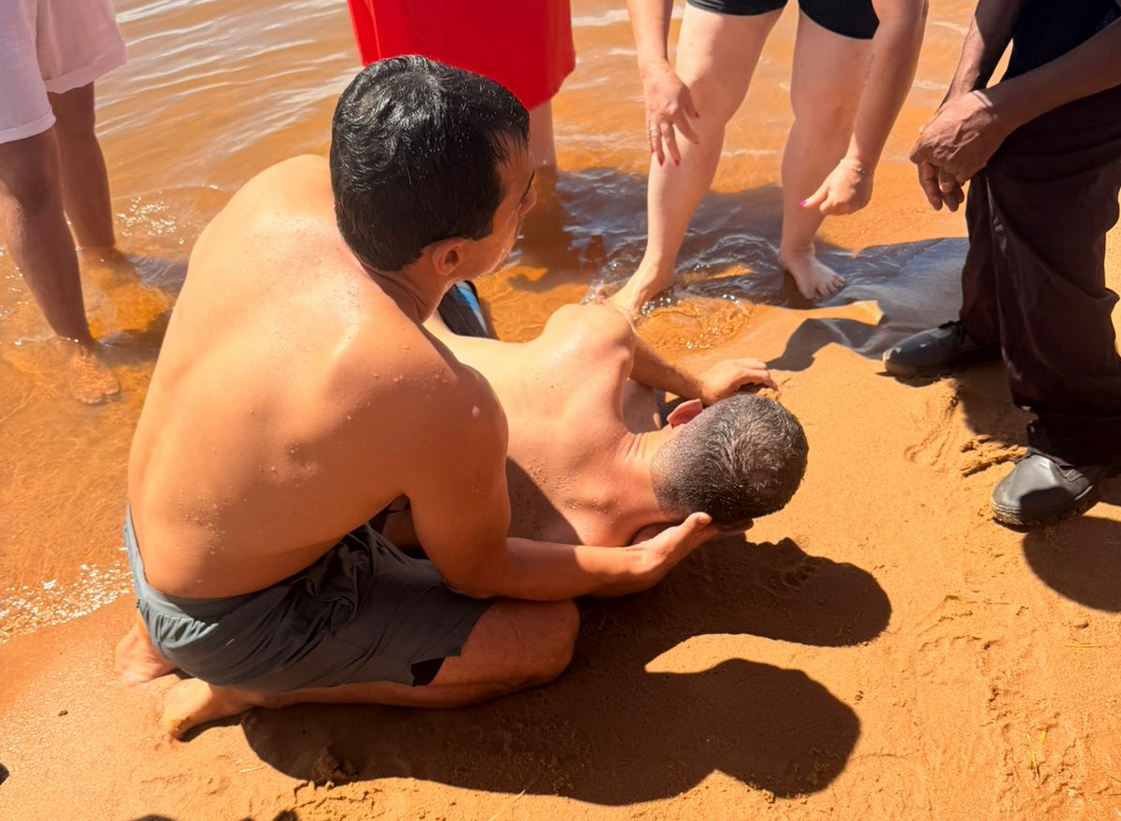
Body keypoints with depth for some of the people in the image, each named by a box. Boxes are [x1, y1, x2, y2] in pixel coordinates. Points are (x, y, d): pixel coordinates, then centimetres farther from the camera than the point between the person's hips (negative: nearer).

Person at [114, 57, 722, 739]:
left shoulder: (287, 185, -18)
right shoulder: (451, 413, -36)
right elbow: (478, 576, -13)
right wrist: (635, 565, -1)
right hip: (233, 627, -6)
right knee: (550, 634, -1)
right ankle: (251, 687, 3)